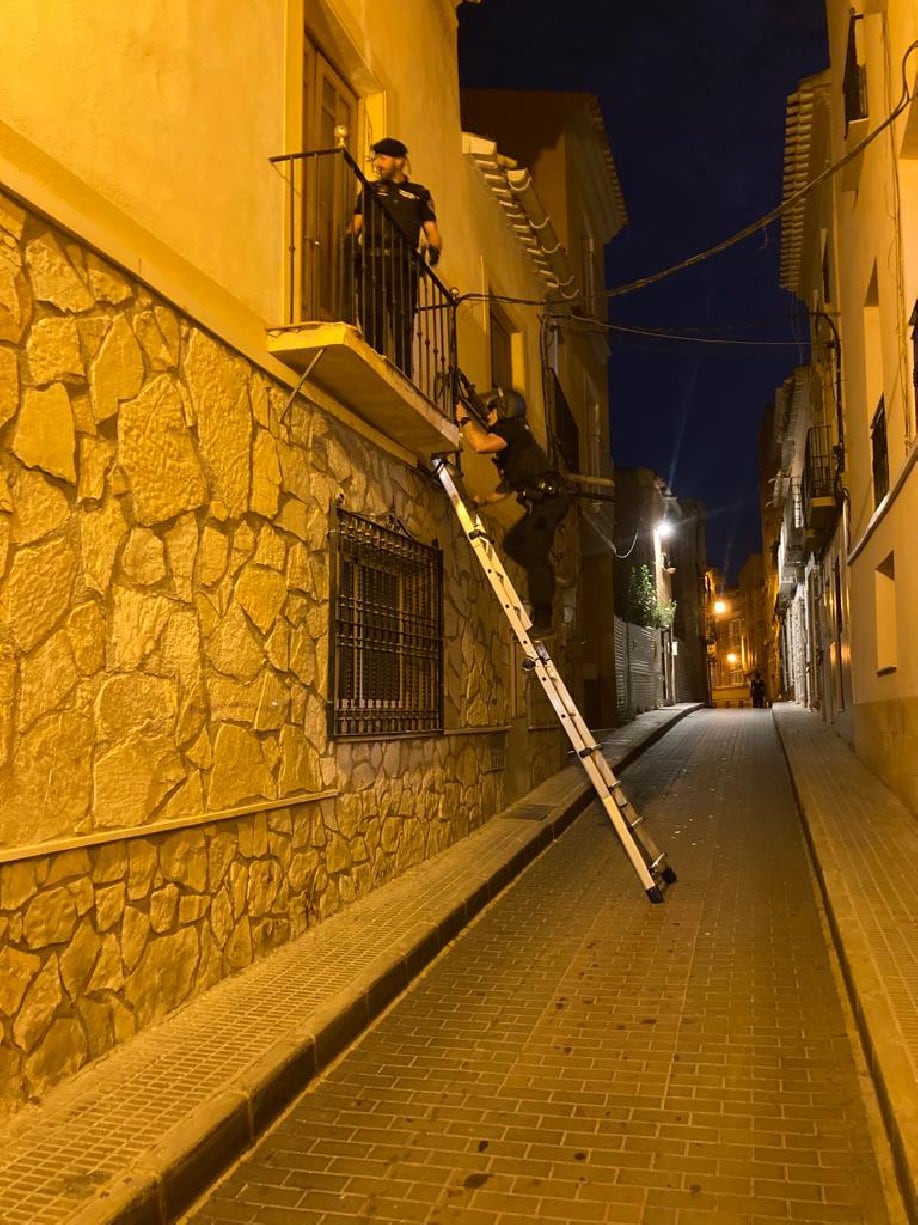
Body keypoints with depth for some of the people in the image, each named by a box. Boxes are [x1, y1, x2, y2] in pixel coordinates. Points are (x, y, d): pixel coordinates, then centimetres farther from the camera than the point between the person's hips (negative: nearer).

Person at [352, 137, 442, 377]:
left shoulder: (419, 194, 19)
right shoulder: (370, 190, 24)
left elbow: (432, 232, 11)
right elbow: (356, 226, 14)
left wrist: (434, 249, -12)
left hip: (403, 265, -1)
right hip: (371, 263, 1)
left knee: (403, 325, -6)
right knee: (371, 322, -11)